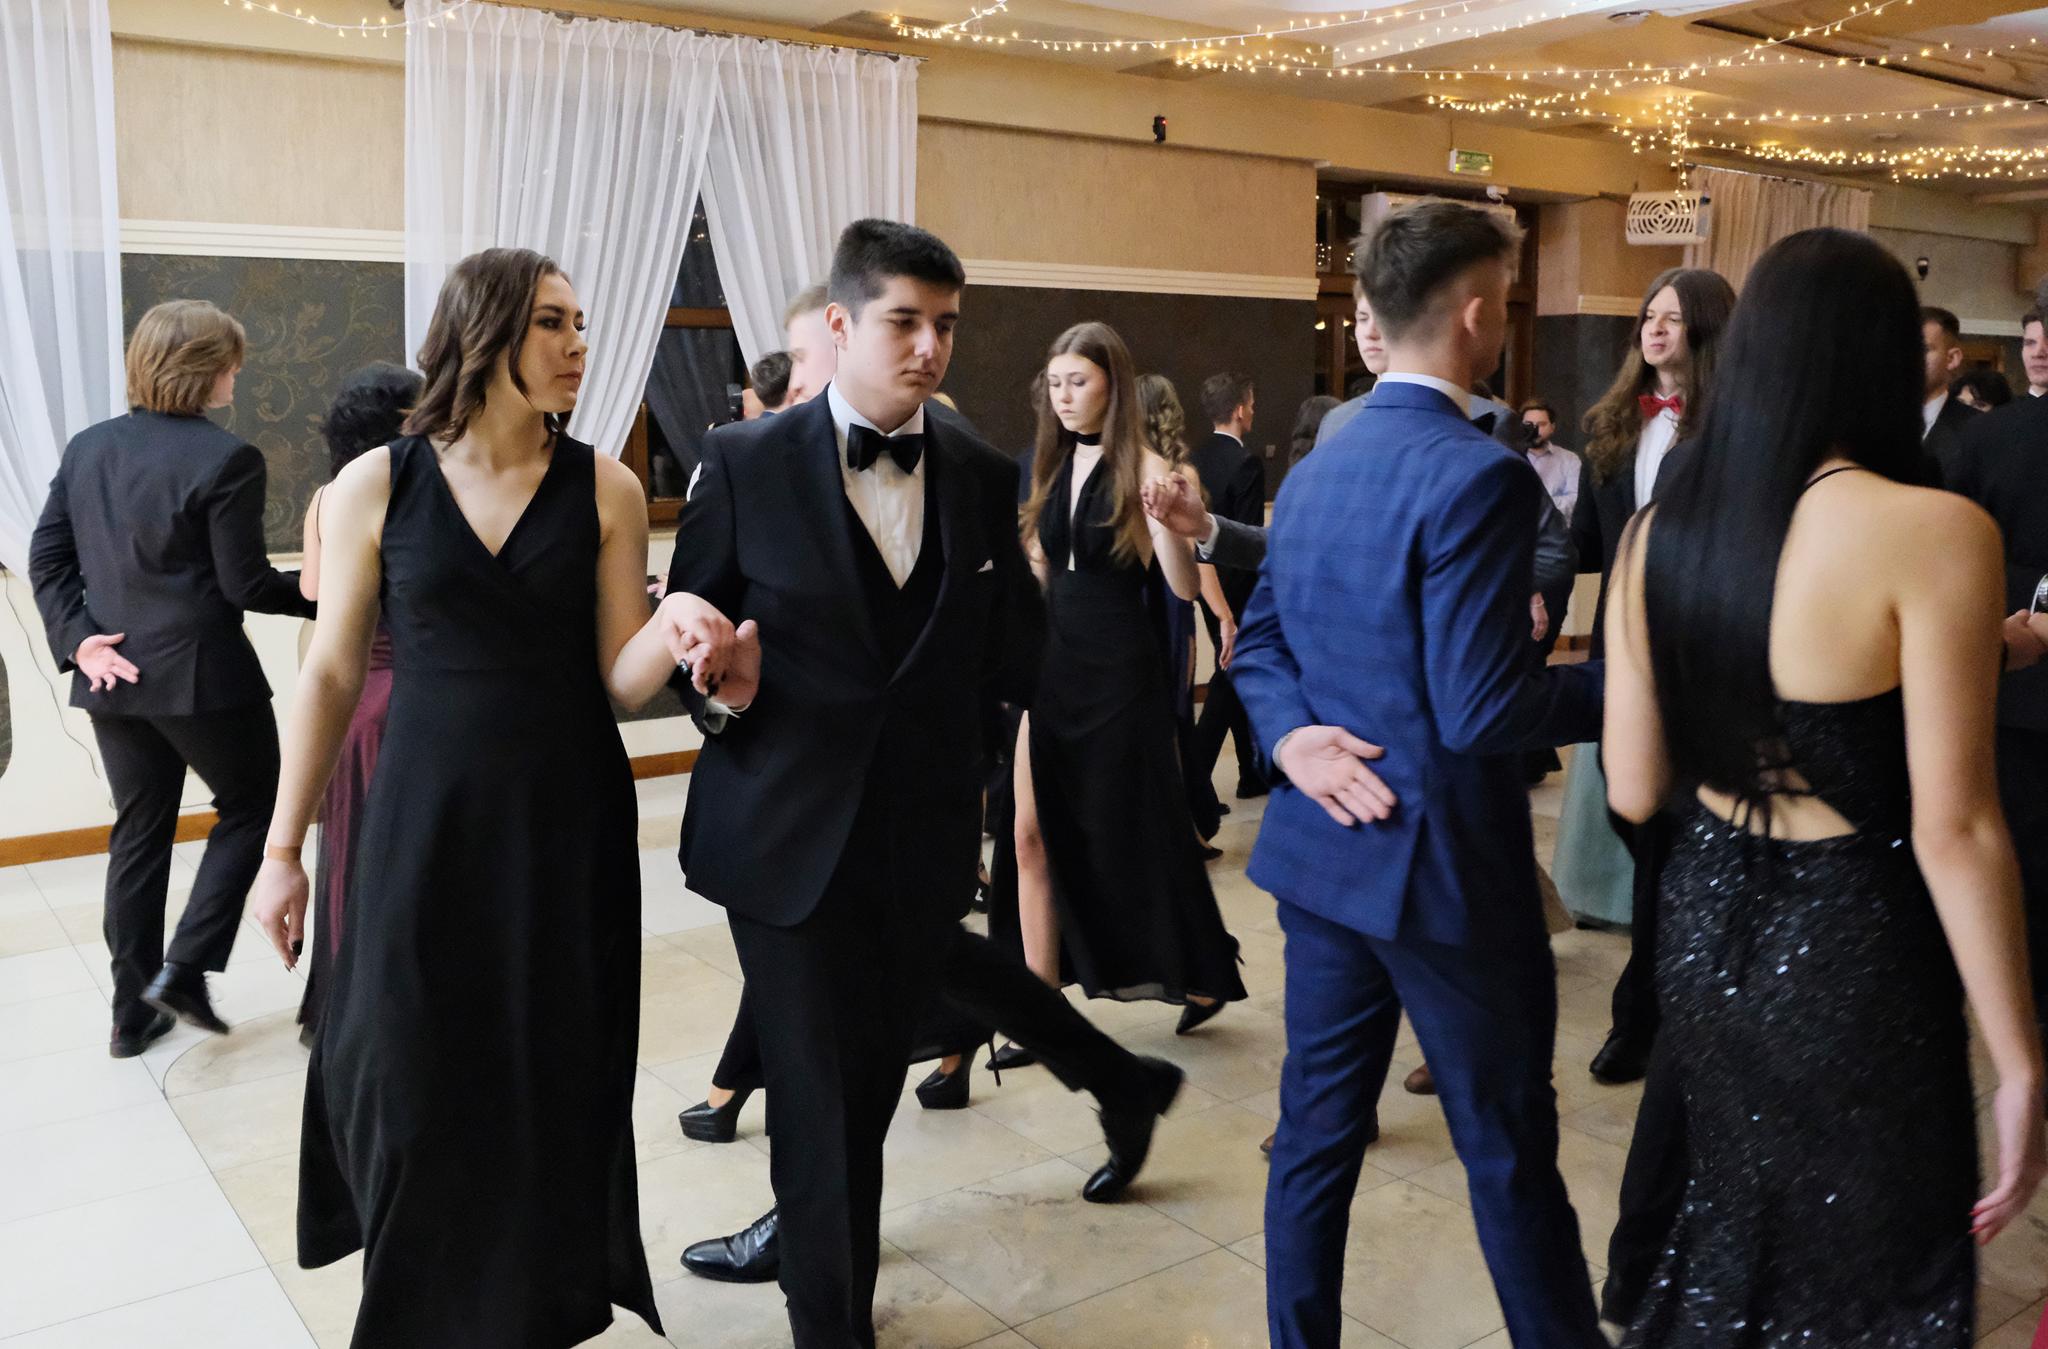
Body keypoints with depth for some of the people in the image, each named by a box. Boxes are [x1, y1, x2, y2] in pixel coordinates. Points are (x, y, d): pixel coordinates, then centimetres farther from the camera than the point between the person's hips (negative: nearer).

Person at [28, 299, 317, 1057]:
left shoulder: (86, 447, 7)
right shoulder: (226, 458, -14)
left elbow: (47, 557, 5)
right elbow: (244, 585, -14)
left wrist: (77, 638, 0)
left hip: (115, 676, 7)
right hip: (201, 675, -7)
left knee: (138, 834, 15)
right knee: (250, 806, 14)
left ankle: (134, 1011, 22)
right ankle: (184, 968, 4)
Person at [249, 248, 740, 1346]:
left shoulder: (605, 489, -3)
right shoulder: (375, 486, -4)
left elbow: (620, 679, -4)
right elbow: (331, 675, 1)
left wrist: (673, 630, -26)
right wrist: (282, 847, 3)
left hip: (570, 824, 1)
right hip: (424, 821, 0)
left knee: (557, 1079, 10)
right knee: (407, 1080, 7)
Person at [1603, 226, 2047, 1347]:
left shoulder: (1660, 530, -2)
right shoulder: (1933, 531, -18)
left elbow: (1633, 790, 1)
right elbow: (1954, 830, -18)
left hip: (1703, 922, 5)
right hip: (1850, 947, -5)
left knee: (1735, 1223, 27)